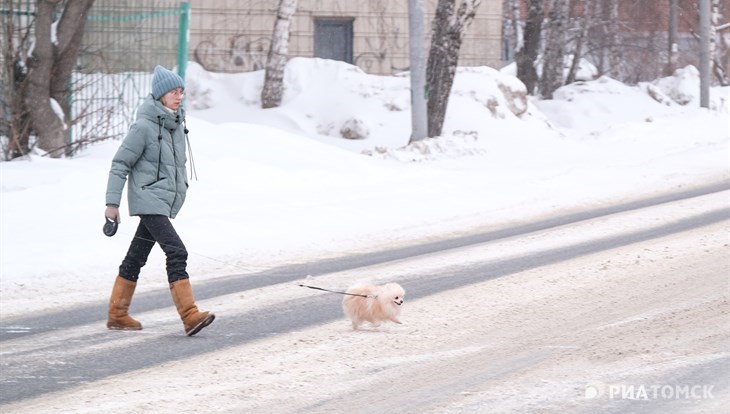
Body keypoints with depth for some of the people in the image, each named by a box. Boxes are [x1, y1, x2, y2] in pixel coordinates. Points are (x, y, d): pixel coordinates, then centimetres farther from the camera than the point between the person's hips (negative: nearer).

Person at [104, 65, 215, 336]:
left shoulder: (176, 123, 10)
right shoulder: (144, 126, -13)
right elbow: (120, 163, -10)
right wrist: (112, 203, -12)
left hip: (166, 201, 8)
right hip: (148, 199, -8)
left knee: (136, 257, 14)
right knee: (176, 252, -19)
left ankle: (117, 314, 21)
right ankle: (190, 316, -25)